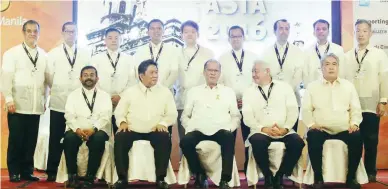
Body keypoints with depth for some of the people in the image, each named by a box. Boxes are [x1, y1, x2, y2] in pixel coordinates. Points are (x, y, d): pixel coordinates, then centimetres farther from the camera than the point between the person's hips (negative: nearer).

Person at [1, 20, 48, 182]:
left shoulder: (43, 55, 11)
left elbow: (46, 79, 12)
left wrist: (44, 100, 9)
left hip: (36, 106, 3)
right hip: (18, 105, -3)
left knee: (31, 140, 7)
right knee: (16, 139, 2)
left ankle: (27, 171, 18)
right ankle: (14, 172, 13)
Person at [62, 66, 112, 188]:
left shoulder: (104, 95, 11)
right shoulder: (73, 95, 14)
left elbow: (105, 116, -3)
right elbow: (69, 115, 0)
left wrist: (93, 129, -22)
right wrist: (77, 129, -21)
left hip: (97, 130, -1)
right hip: (77, 130, 1)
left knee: (98, 139, -34)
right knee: (69, 138, -31)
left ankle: (90, 177, -22)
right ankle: (72, 175, -14)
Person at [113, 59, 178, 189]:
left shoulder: (165, 92, 10)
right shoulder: (130, 92, 11)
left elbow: (172, 114, 7)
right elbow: (119, 112, 11)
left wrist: (163, 123, -12)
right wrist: (122, 122, -10)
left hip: (155, 130, 0)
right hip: (133, 130, 1)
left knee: (165, 139, -32)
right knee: (119, 139, -28)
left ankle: (160, 178, -19)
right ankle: (122, 178, -14)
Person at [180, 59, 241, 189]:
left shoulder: (228, 92, 20)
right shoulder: (194, 91, 20)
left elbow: (236, 116, 16)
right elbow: (185, 116, 18)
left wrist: (230, 128, -3)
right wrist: (190, 127, -1)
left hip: (220, 131, 0)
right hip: (198, 130, 1)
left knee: (229, 138, -37)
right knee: (185, 141, -32)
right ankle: (200, 174, -7)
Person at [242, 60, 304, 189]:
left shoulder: (284, 87, 11)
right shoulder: (249, 92, 11)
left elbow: (293, 110, 2)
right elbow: (247, 116, 1)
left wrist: (285, 128, -13)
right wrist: (263, 128, -15)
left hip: (284, 131, 1)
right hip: (261, 132, -1)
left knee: (297, 142, -29)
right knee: (258, 142, -34)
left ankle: (279, 176, -8)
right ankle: (268, 176, -9)